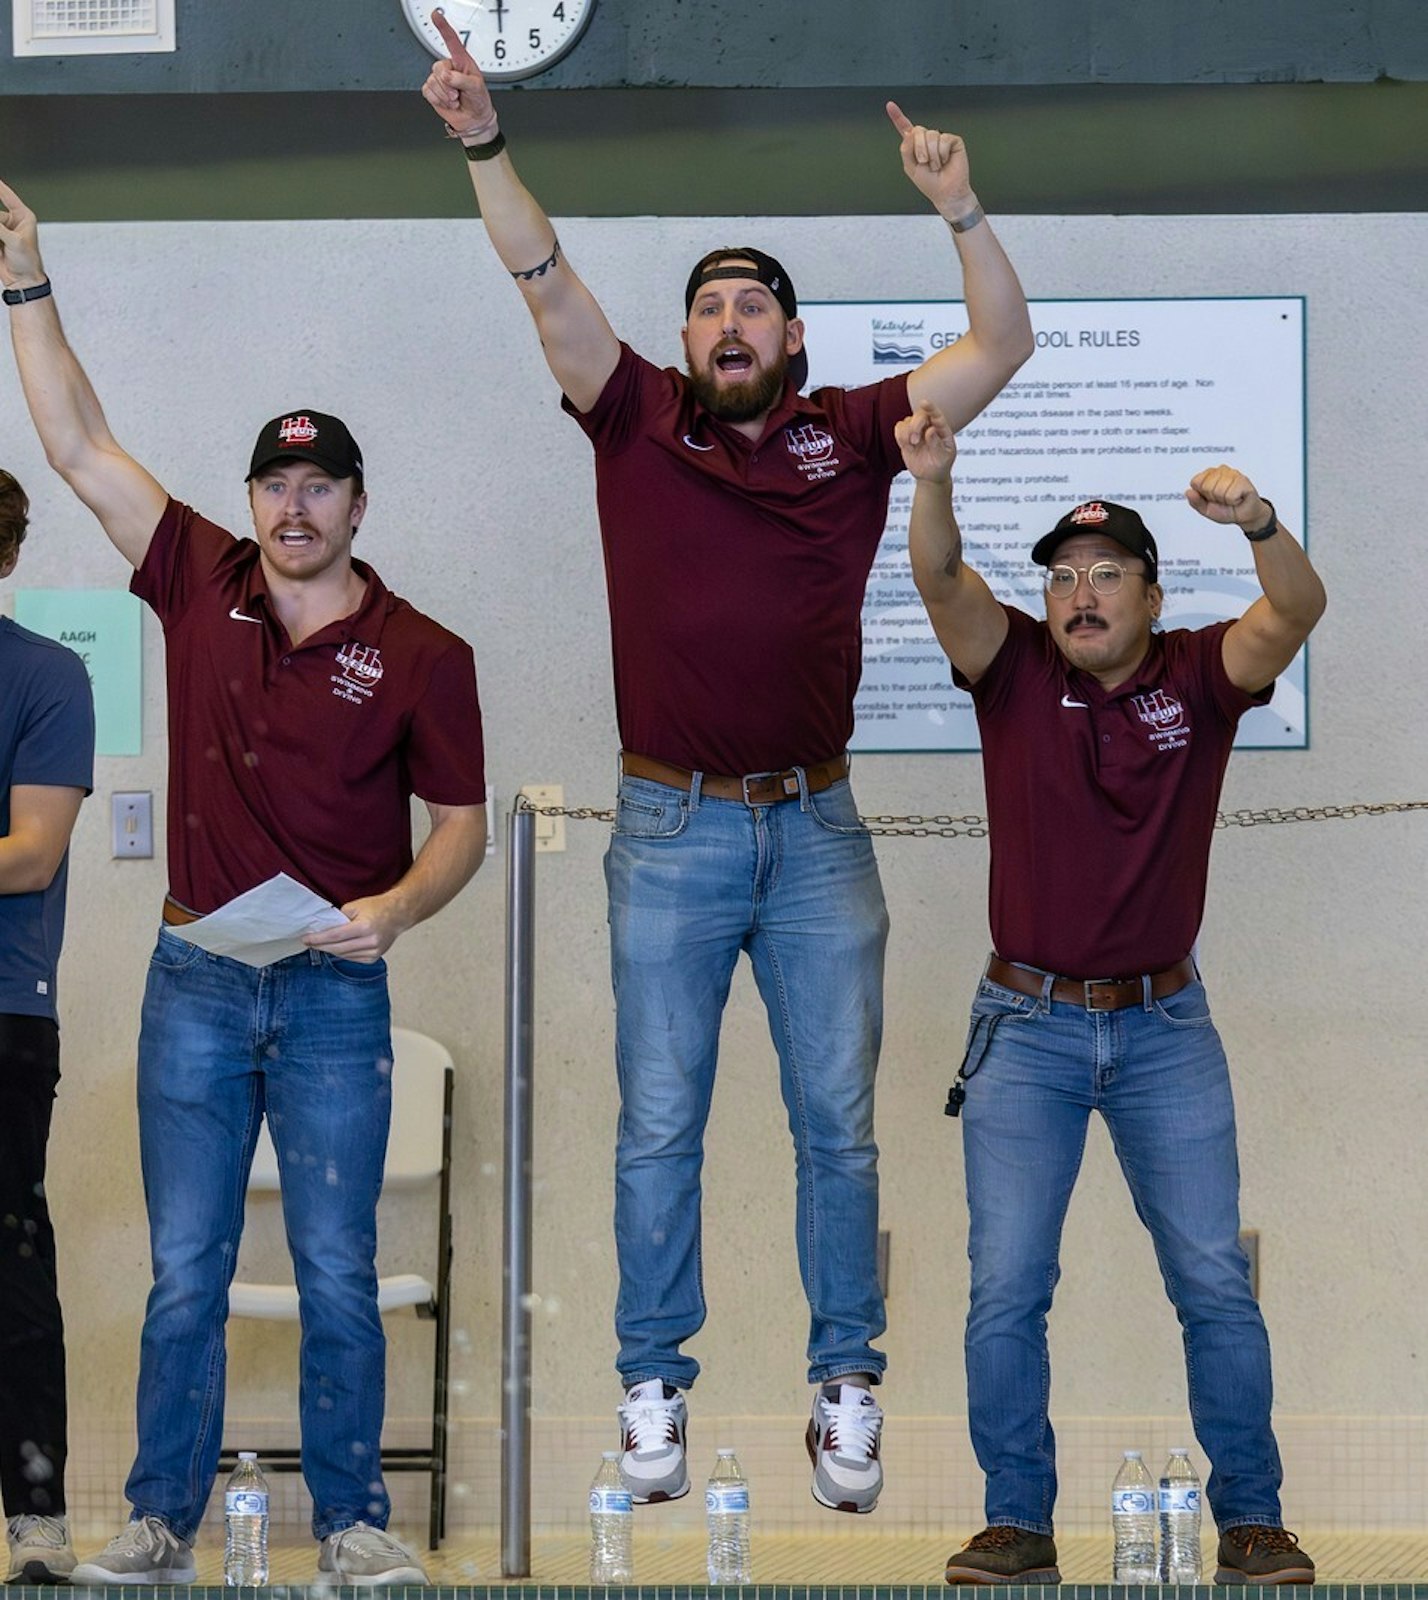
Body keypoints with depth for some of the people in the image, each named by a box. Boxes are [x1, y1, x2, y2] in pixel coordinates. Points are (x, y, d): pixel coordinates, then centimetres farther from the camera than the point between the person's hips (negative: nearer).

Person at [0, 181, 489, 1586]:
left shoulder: (420, 655, -1)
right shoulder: (201, 587, 4)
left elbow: (460, 825, 3)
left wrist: (396, 907, -17)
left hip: (335, 992, -2)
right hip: (197, 982, 2)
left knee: (339, 1274, 3)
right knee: (185, 1272, 5)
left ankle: (352, 1520, 12)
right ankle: (160, 1520, 11)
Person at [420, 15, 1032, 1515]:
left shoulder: (849, 433, 5)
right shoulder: (637, 420, 3)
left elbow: (1001, 348, 0)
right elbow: (546, 283, -6)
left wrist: (960, 209, -13)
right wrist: (481, 140, -18)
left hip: (816, 830, 1)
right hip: (671, 832, -1)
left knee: (837, 1124, 6)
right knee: (659, 1126, 4)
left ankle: (845, 1386, 14)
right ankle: (651, 1387, 13)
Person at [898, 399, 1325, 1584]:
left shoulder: (1199, 678, -1)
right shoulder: (1014, 670, -1)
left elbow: (1296, 613, -20)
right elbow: (944, 581, -18)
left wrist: (1257, 522, -40)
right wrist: (932, 483, -39)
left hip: (1165, 1028, 0)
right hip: (1028, 1028, 0)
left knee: (1215, 1283, 0)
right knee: (1007, 1287, -3)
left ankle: (1251, 1520, 9)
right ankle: (1019, 1525, 6)